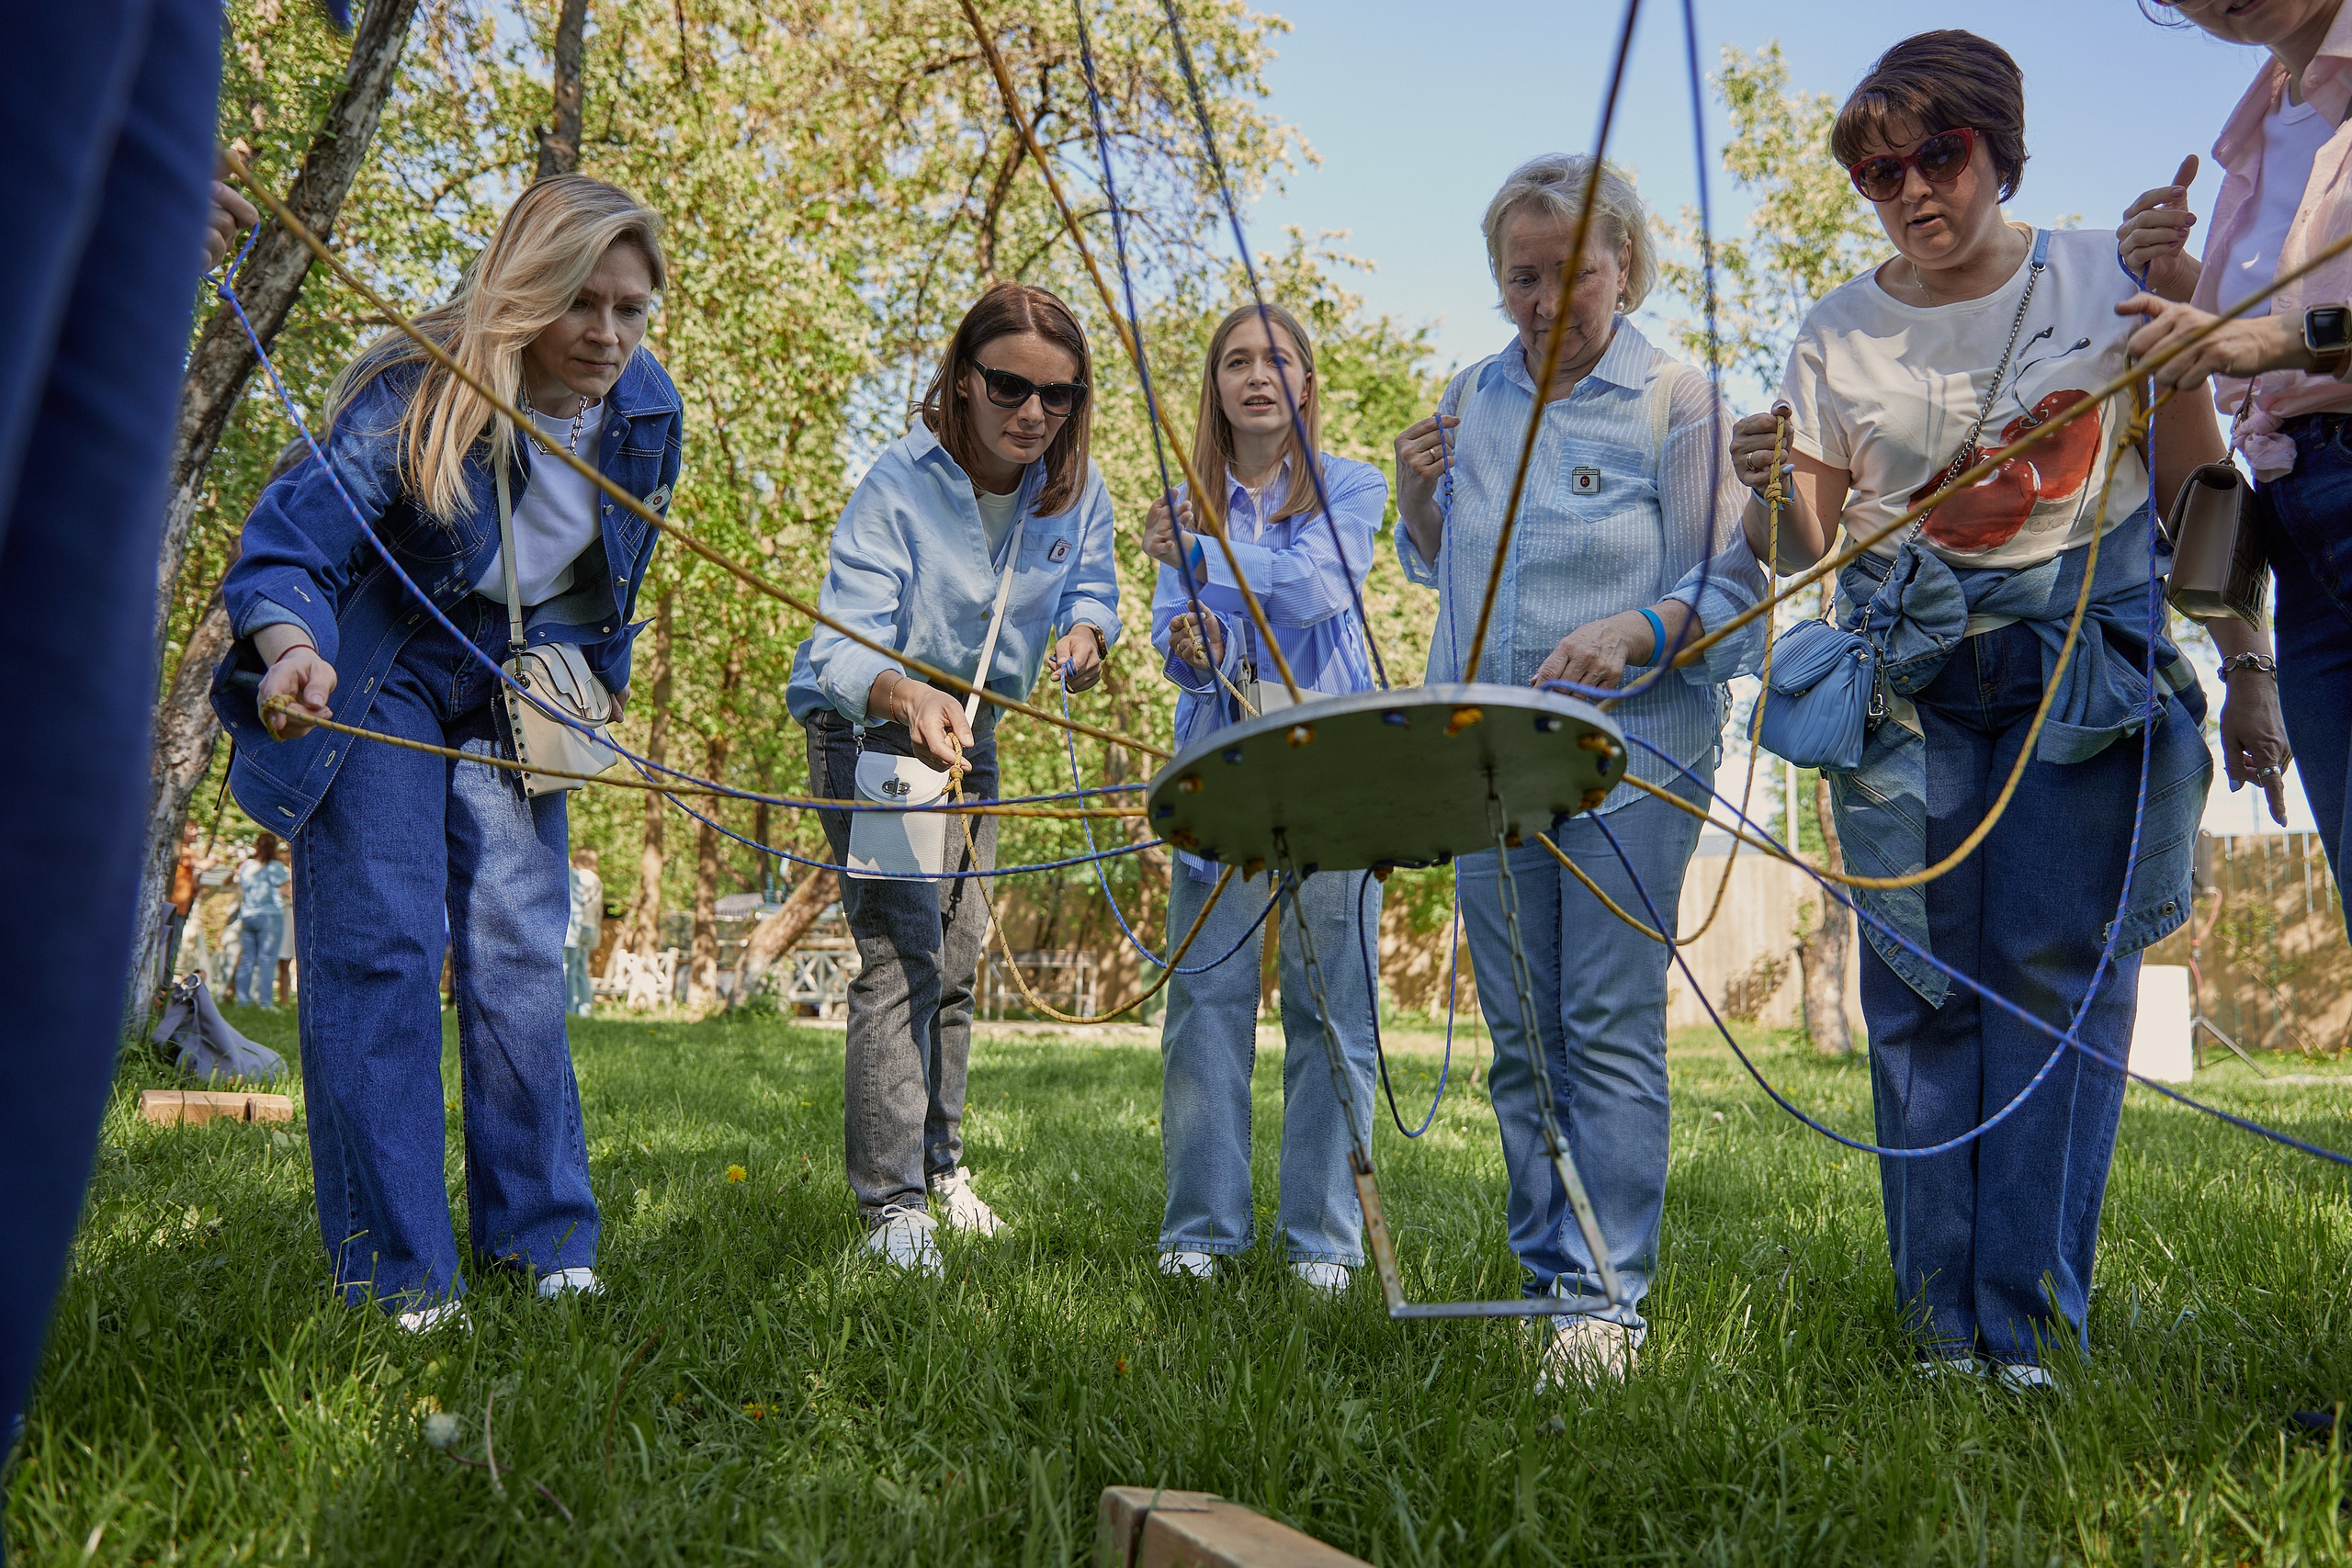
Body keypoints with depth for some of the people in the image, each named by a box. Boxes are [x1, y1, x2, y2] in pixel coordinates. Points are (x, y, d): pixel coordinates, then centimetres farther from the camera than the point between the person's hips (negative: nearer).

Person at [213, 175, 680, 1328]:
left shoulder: (644, 409, -7)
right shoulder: (412, 396, -24)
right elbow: (292, 536, -34)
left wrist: (599, 676, 16)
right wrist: (291, 647, -54)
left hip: (514, 691, 4)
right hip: (374, 681, -4)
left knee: (520, 952, -1)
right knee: (379, 945, -12)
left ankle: (539, 1235, 12)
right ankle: (393, 1271, -4)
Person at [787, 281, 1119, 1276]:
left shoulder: (1075, 488, -10)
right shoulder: (900, 482, -26)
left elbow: (1093, 587, 7)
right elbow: (843, 643, -34)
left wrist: (1085, 632, -17)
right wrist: (908, 697, -55)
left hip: (972, 731, 6)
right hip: (870, 727, -6)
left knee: (957, 959, 15)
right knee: (901, 956, -16)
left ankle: (939, 1165, 32)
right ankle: (891, 1204, -8)